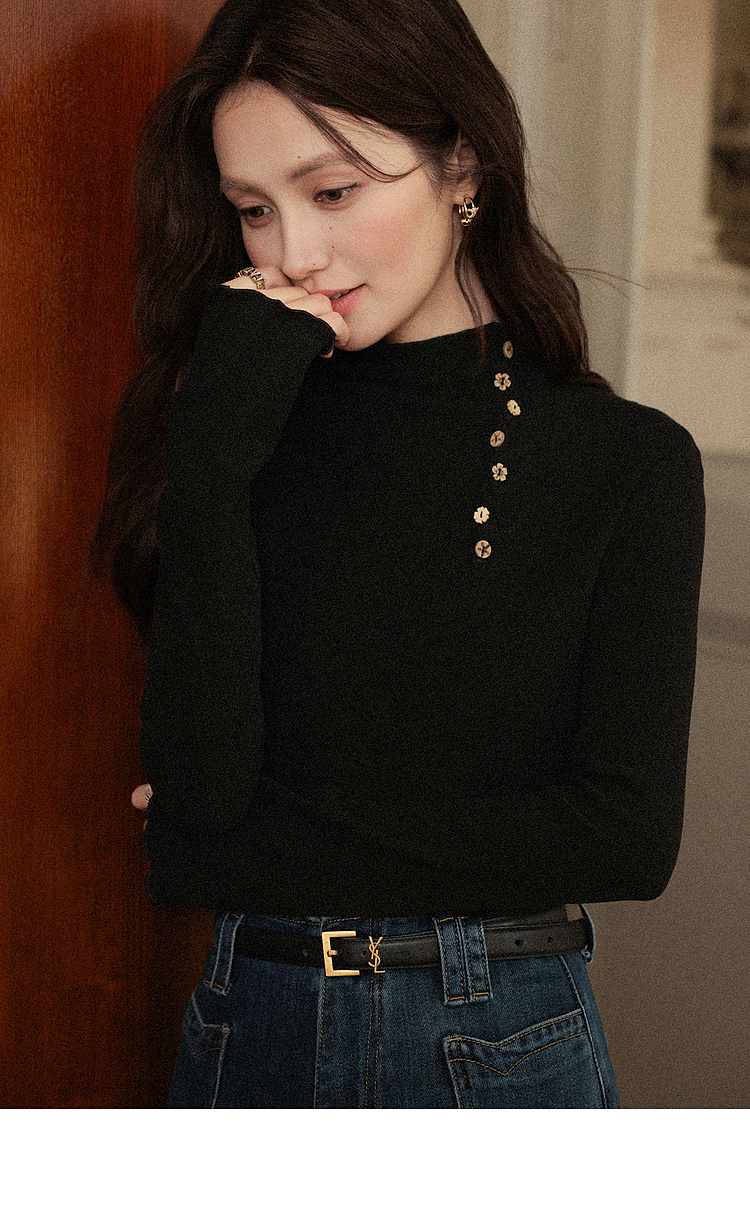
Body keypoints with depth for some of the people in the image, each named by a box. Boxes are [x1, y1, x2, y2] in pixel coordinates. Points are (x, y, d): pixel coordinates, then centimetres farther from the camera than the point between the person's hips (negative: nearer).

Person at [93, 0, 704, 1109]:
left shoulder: (630, 462, -6)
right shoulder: (244, 434, -1)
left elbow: (629, 832, -12)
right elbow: (198, 784, -12)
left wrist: (264, 852, -11)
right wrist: (216, 449, -18)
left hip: (500, 1045, -2)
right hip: (250, 1023, 2)